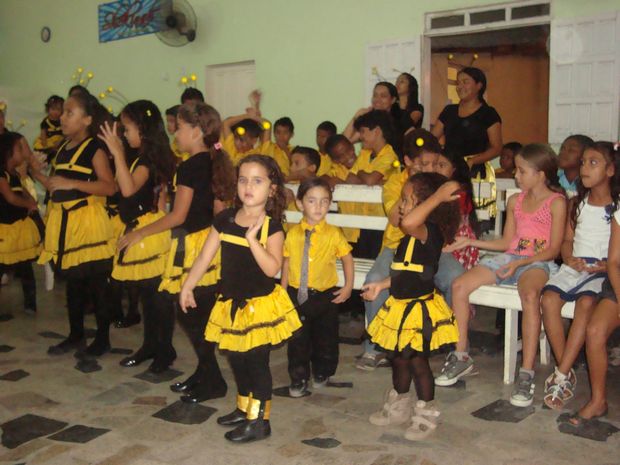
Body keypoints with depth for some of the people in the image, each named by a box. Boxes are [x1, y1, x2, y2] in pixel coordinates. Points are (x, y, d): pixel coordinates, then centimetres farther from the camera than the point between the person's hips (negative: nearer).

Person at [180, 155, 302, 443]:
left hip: (261, 304, -5)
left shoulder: (272, 227, -12)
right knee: (236, 358, 17)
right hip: (231, 302, 5)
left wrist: (252, 239, -32)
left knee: (257, 360, 1)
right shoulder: (225, 220, 1)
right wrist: (187, 286, 7)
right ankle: (243, 409, 37)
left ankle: (259, 421, 14)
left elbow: (272, 268, -25)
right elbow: (205, 257, 7)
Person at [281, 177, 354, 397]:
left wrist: (348, 286, -2)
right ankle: (298, 379, 23)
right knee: (297, 339, 7)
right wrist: (283, 291, 4)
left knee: (326, 338, 14)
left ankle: (322, 373, 36)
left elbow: (347, 258, 2)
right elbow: (286, 262, 3)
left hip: (325, 295, 0)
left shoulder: (334, 234, -8)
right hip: (296, 295, 0)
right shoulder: (292, 234, -4)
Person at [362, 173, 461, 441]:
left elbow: (408, 222, -47)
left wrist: (438, 196, -38)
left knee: (417, 361, 5)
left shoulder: (430, 231, -22)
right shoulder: (416, 234, 9)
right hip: (402, 306, 10)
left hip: (419, 310, -10)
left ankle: (426, 415, 25)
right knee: (398, 358, 20)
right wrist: (382, 285, 18)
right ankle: (399, 408, 40)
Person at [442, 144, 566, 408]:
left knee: (529, 294, -41)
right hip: (508, 257, 6)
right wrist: (470, 242, 12)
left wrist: (520, 263, -19)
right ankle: (461, 357, -6)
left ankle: (526, 374, -37)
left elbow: (553, 250, -7)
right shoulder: (515, 201, 18)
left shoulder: (556, 202, -1)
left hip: (537, 263, -6)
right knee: (459, 285, -16)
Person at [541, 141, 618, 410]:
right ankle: (567, 374, -16)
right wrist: (569, 259, -5)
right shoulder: (576, 203, 16)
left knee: (586, 303, -33)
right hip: (575, 265, 4)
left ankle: (561, 376, -30)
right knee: (548, 299, -24)